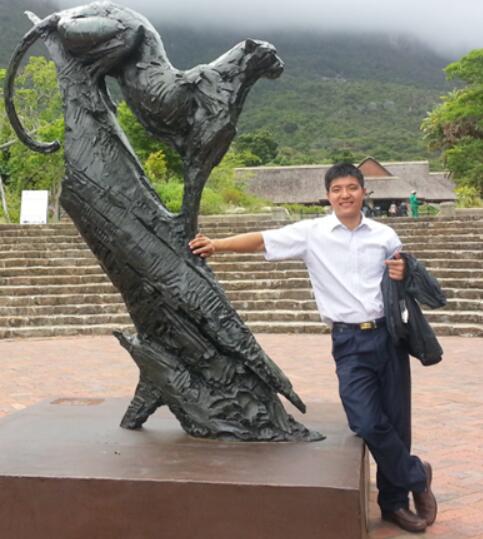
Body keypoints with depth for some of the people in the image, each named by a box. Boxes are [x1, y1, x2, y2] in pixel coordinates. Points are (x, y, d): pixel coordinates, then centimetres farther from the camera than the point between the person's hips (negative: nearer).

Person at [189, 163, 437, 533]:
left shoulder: (385, 236, 7)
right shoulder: (311, 233, 1)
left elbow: (405, 282, 18)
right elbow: (261, 240, -4)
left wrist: (404, 277, -4)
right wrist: (217, 245, -15)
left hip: (389, 334, 2)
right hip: (350, 342, -2)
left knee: (396, 421, 8)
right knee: (368, 424, -10)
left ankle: (394, 501, 28)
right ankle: (416, 476, 18)